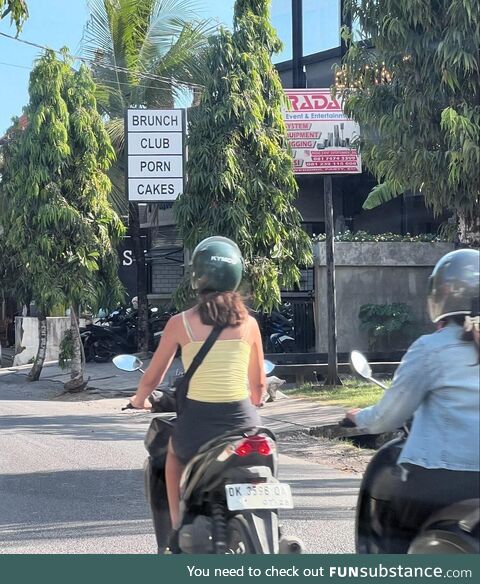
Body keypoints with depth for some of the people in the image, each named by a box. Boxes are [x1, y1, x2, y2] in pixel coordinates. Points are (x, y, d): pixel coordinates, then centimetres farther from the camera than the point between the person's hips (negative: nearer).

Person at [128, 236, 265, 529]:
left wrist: (139, 400, 29)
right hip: (242, 420, 1)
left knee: (175, 450, 33)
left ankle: (177, 523, 24)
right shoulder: (248, 323, 4)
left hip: (197, 420, -1)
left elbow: (153, 377, 8)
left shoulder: (181, 323, -1)